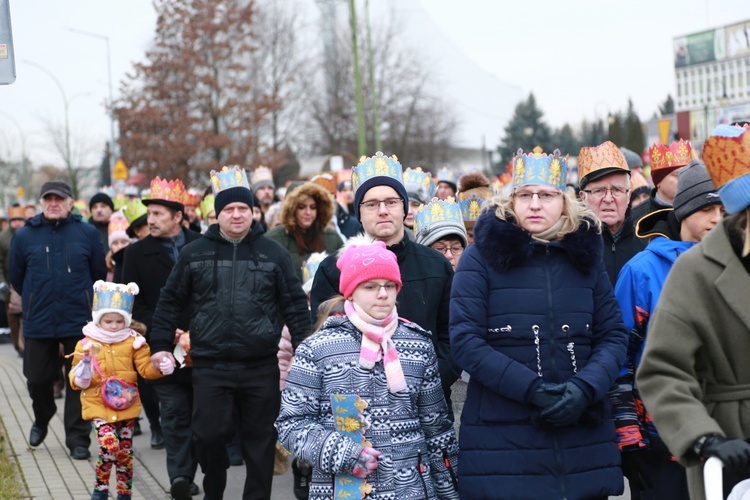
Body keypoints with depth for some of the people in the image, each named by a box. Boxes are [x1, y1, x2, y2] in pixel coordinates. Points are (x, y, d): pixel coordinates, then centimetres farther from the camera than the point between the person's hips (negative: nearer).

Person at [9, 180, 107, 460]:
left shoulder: (88, 234, -1)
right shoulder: (24, 236, 1)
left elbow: (99, 275, 8)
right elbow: (17, 279, 12)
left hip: (79, 322, -1)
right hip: (38, 324, 1)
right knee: (38, 379, 11)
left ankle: (78, 439, 9)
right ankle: (41, 421, 39)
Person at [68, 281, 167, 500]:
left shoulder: (133, 342, 3)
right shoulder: (86, 344, 1)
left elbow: (146, 368, -3)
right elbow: (76, 381, 3)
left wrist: (160, 367, -23)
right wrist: (86, 362, -17)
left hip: (126, 406, 2)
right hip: (98, 406, -2)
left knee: (125, 451, 5)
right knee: (110, 445, -20)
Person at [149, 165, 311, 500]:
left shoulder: (273, 254, 4)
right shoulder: (195, 254, 5)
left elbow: (295, 305, 6)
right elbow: (171, 301, 10)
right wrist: (160, 344, 6)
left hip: (262, 367, 0)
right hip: (210, 366, 0)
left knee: (261, 440, 6)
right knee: (209, 435, -1)